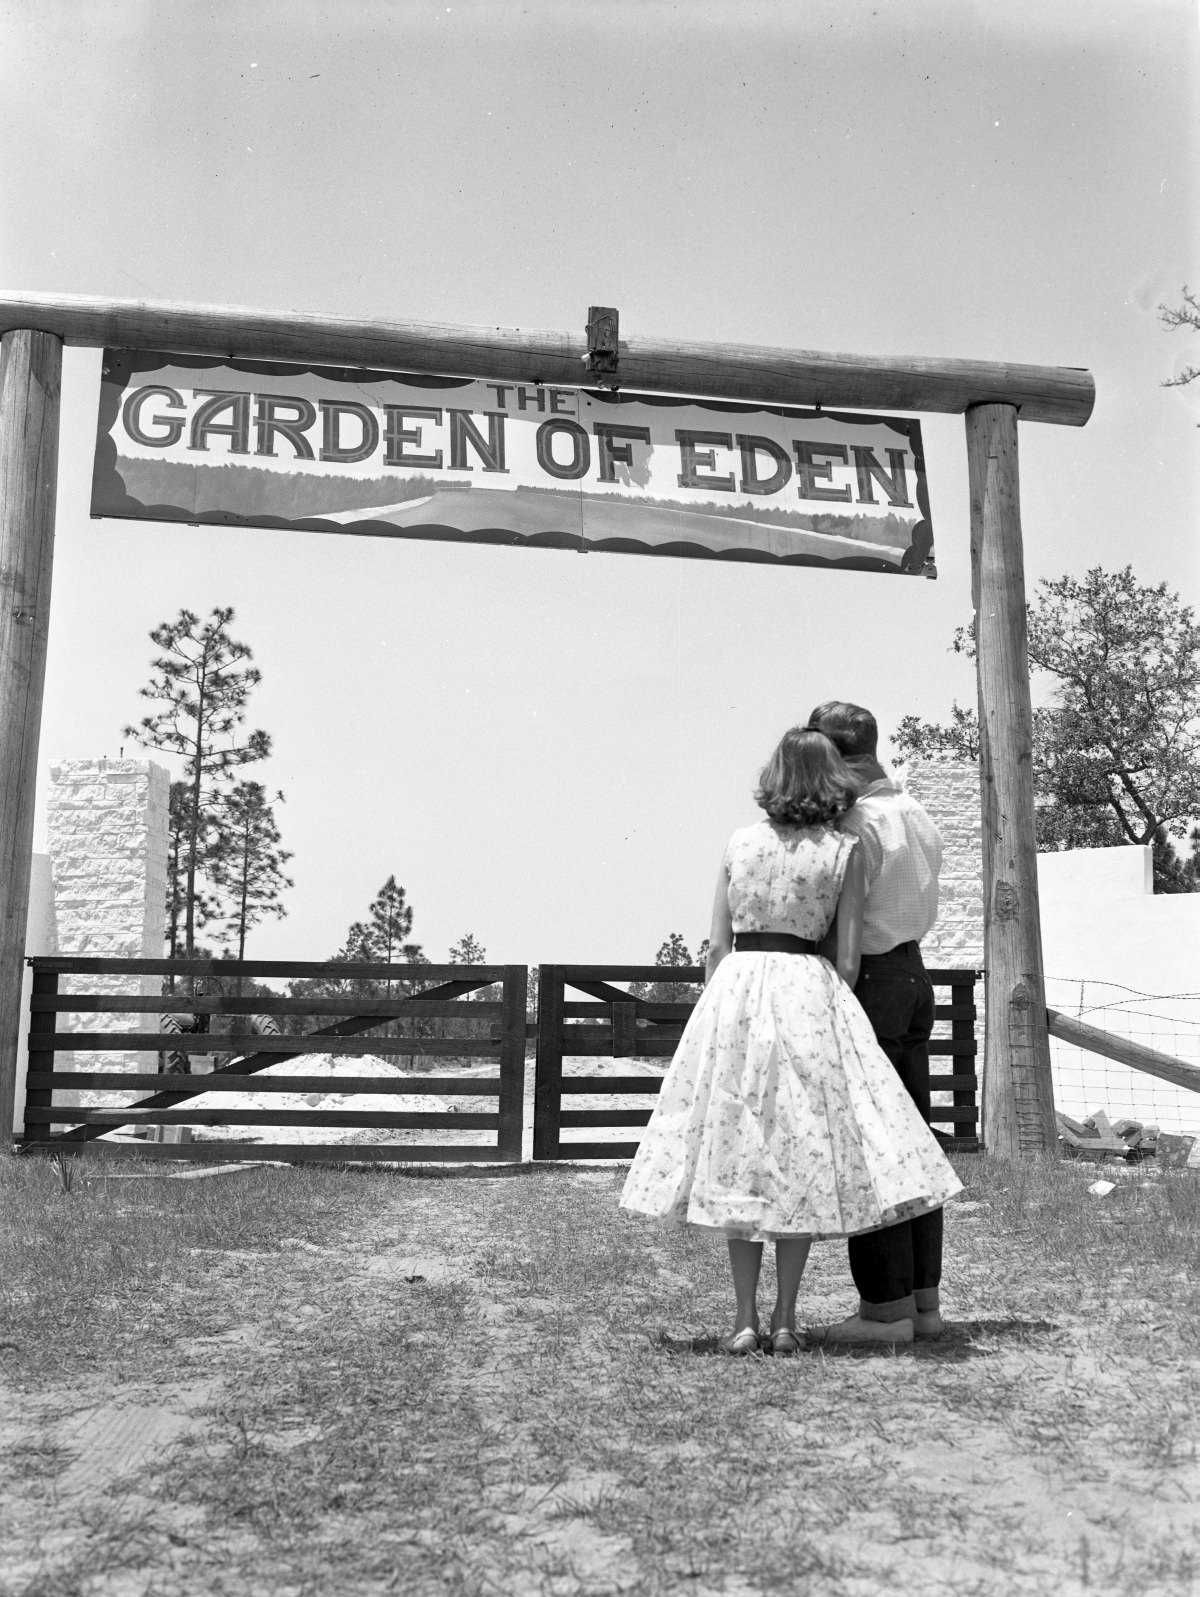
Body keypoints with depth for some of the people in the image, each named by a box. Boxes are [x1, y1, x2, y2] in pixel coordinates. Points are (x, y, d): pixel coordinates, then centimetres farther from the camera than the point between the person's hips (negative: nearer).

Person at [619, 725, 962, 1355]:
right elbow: (847, 958, -1)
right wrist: (836, 1017, 11)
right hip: (810, 993, -2)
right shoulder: (844, 850, 0)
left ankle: (745, 1319, 7)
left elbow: (717, 944, 6)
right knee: (805, 1157, 6)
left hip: (736, 987, 2)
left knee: (737, 1155, 7)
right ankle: (784, 1318, 9)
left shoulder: (739, 841, 7)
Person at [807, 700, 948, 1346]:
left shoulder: (854, 823, -15)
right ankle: (923, 1298, 19)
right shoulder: (918, 816, 11)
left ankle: (886, 1306, 3)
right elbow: (925, 909, 13)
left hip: (869, 979, -9)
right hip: (915, 974, 9)